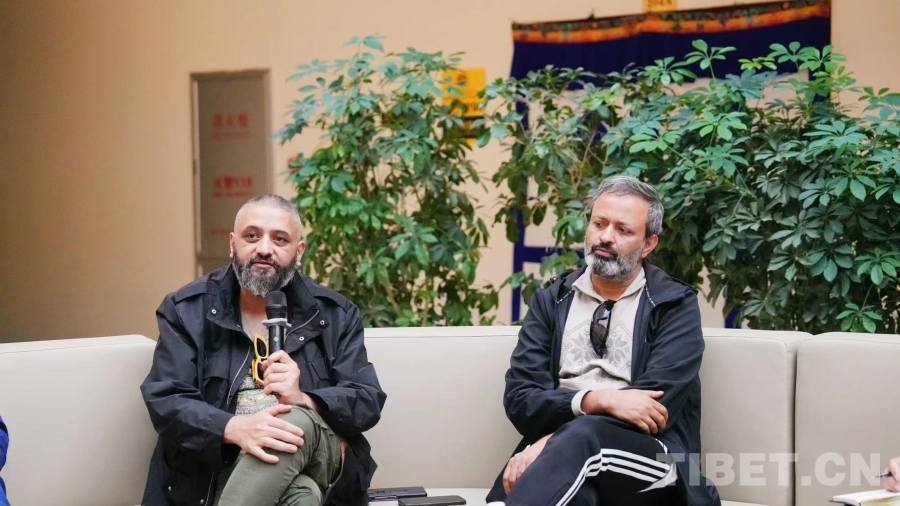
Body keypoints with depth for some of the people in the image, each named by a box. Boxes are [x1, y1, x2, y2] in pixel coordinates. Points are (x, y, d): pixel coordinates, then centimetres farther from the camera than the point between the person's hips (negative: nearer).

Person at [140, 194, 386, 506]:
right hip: (214, 471, -3)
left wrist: (304, 400, -19)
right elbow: (165, 400, -5)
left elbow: (368, 403, 3)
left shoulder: (335, 314, 11)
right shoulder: (187, 310, 7)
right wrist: (234, 428, -26)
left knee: (297, 424, -36)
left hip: (318, 460, 3)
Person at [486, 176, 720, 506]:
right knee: (572, 480, -39)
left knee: (583, 435, -38)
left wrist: (554, 444, -15)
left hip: (649, 458, -1)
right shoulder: (550, 301, 18)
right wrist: (596, 399, -14)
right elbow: (520, 398, 6)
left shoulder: (675, 304, 9)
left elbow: (655, 403, -6)